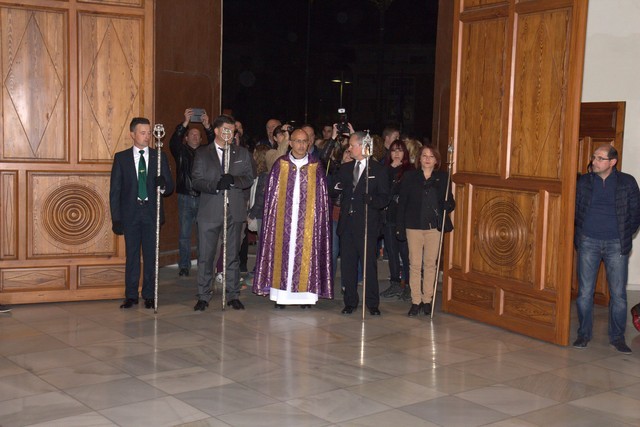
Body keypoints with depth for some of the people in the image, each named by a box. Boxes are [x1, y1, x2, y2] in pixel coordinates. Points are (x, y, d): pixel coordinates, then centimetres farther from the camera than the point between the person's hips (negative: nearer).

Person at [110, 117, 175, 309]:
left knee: (151, 255, 3)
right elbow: (115, 190, 2)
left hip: (151, 212, 0)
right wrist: (116, 218, -5)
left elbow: (170, 187, 6)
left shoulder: (159, 157, 6)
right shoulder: (121, 157, 4)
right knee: (132, 255, 5)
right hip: (130, 213, 0)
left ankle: (149, 295, 12)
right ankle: (131, 296, 13)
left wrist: (163, 185, -19)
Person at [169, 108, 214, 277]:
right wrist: (185, 123, -22)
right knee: (184, 234, 3)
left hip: (203, 198, 1)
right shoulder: (181, 151, 6)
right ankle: (184, 266, 11)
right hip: (185, 198, -1)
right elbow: (173, 142, -12)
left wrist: (207, 126, -21)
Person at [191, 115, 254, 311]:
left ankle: (233, 295, 16)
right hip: (210, 211, -1)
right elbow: (196, 181, -2)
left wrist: (233, 180, -15)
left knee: (233, 255, 7)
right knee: (205, 256, 1)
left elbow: (249, 178, 5)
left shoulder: (242, 153, 12)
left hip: (235, 211, 2)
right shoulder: (202, 153, 6)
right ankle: (203, 296, 10)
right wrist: (215, 186, -19)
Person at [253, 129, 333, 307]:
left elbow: (323, 196, 4)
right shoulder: (280, 164, 5)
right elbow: (271, 194, 5)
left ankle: (305, 294, 8)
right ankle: (281, 294, 6)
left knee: (306, 252, 1)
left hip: (308, 219, 0)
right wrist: (271, 217, -2)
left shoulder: (316, 166, 5)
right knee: (283, 252, 0)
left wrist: (321, 217, -3)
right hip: (284, 219, 0)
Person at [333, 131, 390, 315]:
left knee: (369, 264, -1)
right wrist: (337, 188, -7)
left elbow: (384, 198, -3)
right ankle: (350, 302, 17)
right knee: (347, 264, 7)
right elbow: (335, 191, 15)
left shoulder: (378, 170, 1)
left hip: (367, 224, -4)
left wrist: (371, 200, -23)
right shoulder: (345, 168, 16)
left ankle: (372, 303, 10)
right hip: (347, 223, 5)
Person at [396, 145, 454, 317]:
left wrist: (448, 205, -15)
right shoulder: (410, 176, 3)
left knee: (430, 264, 5)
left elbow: (449, 202, 10)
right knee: (415, 264, 1)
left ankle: (427, 300, 15)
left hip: (434, 227, 1)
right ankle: (416, 301, 7)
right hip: (414, 226, -1)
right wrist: (399, 226, -4)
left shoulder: (443, 178, 6)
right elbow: (402, 202, 2)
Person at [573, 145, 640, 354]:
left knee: (618, 294, 2)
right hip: (588, 242, 1)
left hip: (616, 244, -1)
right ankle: (584, 334, 16)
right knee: (584, 292, 4)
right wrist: (579, 233, 6)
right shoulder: (583, 181, 4)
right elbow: (574, 209, 12)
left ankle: (617, 337, 15)